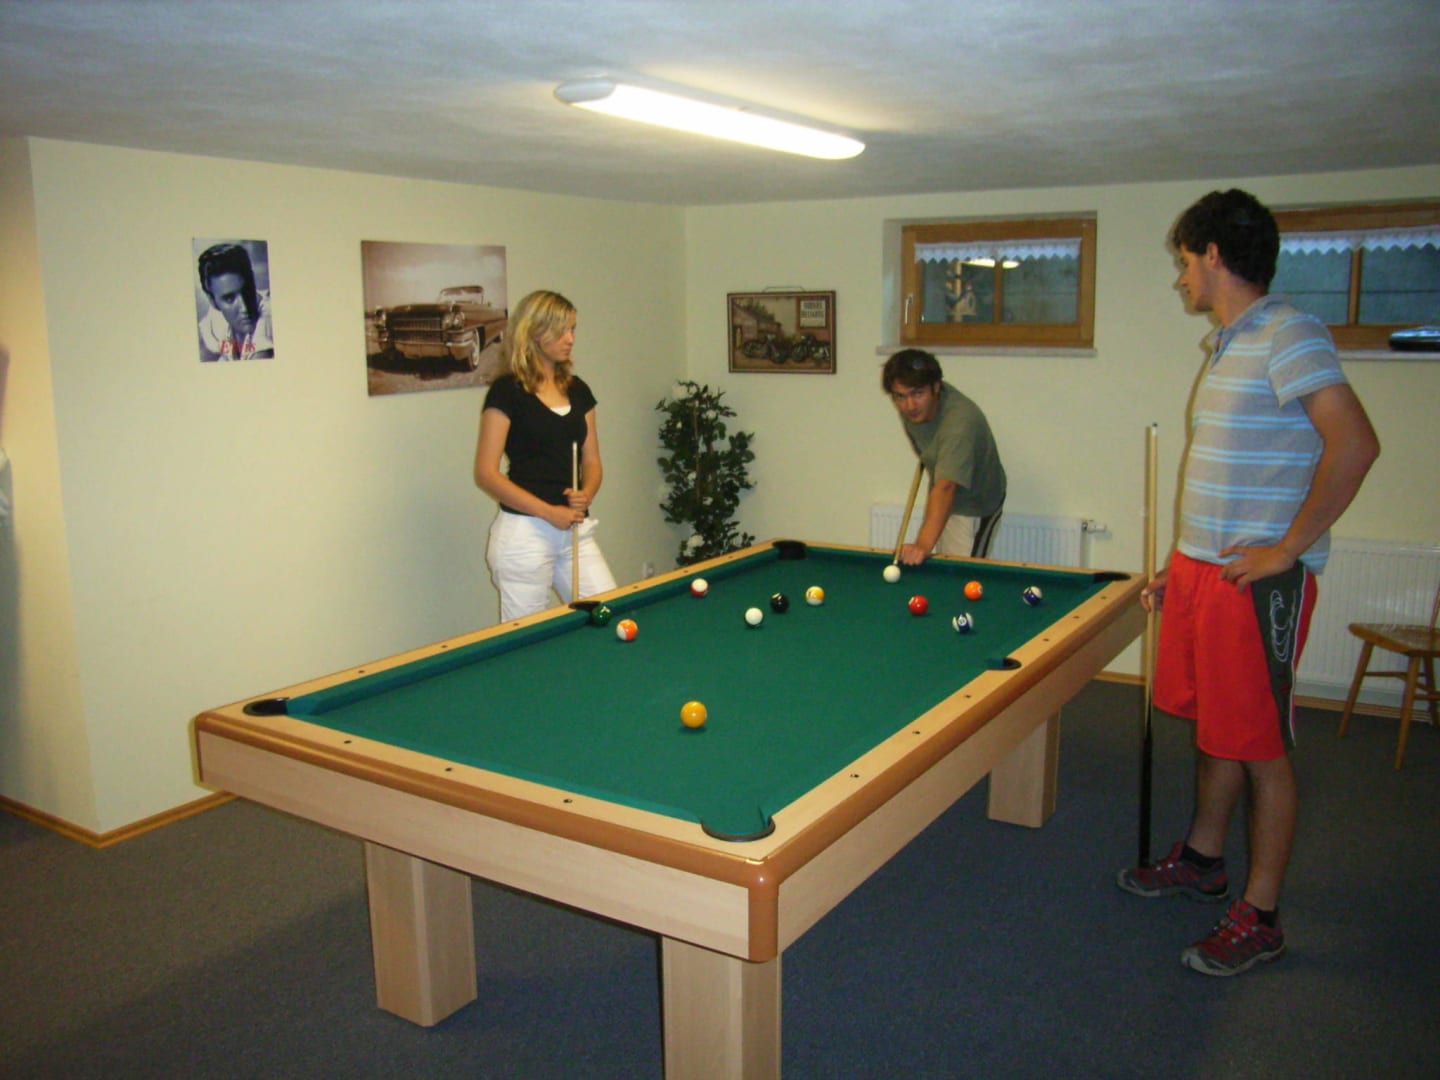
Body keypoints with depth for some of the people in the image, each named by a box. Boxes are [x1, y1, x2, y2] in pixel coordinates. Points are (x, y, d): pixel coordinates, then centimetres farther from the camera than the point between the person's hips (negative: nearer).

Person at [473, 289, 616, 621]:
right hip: (524, 532, -6)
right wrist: (548, 512, -16)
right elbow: (485, 474, -10)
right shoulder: (507, 391, -6)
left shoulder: (578, 390, 12)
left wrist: (586, 494, -8)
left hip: (577, 531, 6)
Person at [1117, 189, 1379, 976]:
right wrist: (1179, 566, 18)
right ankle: (1201, 859, 36)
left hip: (1258, 581, -9)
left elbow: (1354, 445, -24)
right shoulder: (1226, 345, 15)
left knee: (1260, 747, 1)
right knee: (1214, 727, 20)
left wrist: (1287, 550, -20)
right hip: (1201, 569, 9)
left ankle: (1259, 918, 13)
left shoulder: (1288, 334, -14)